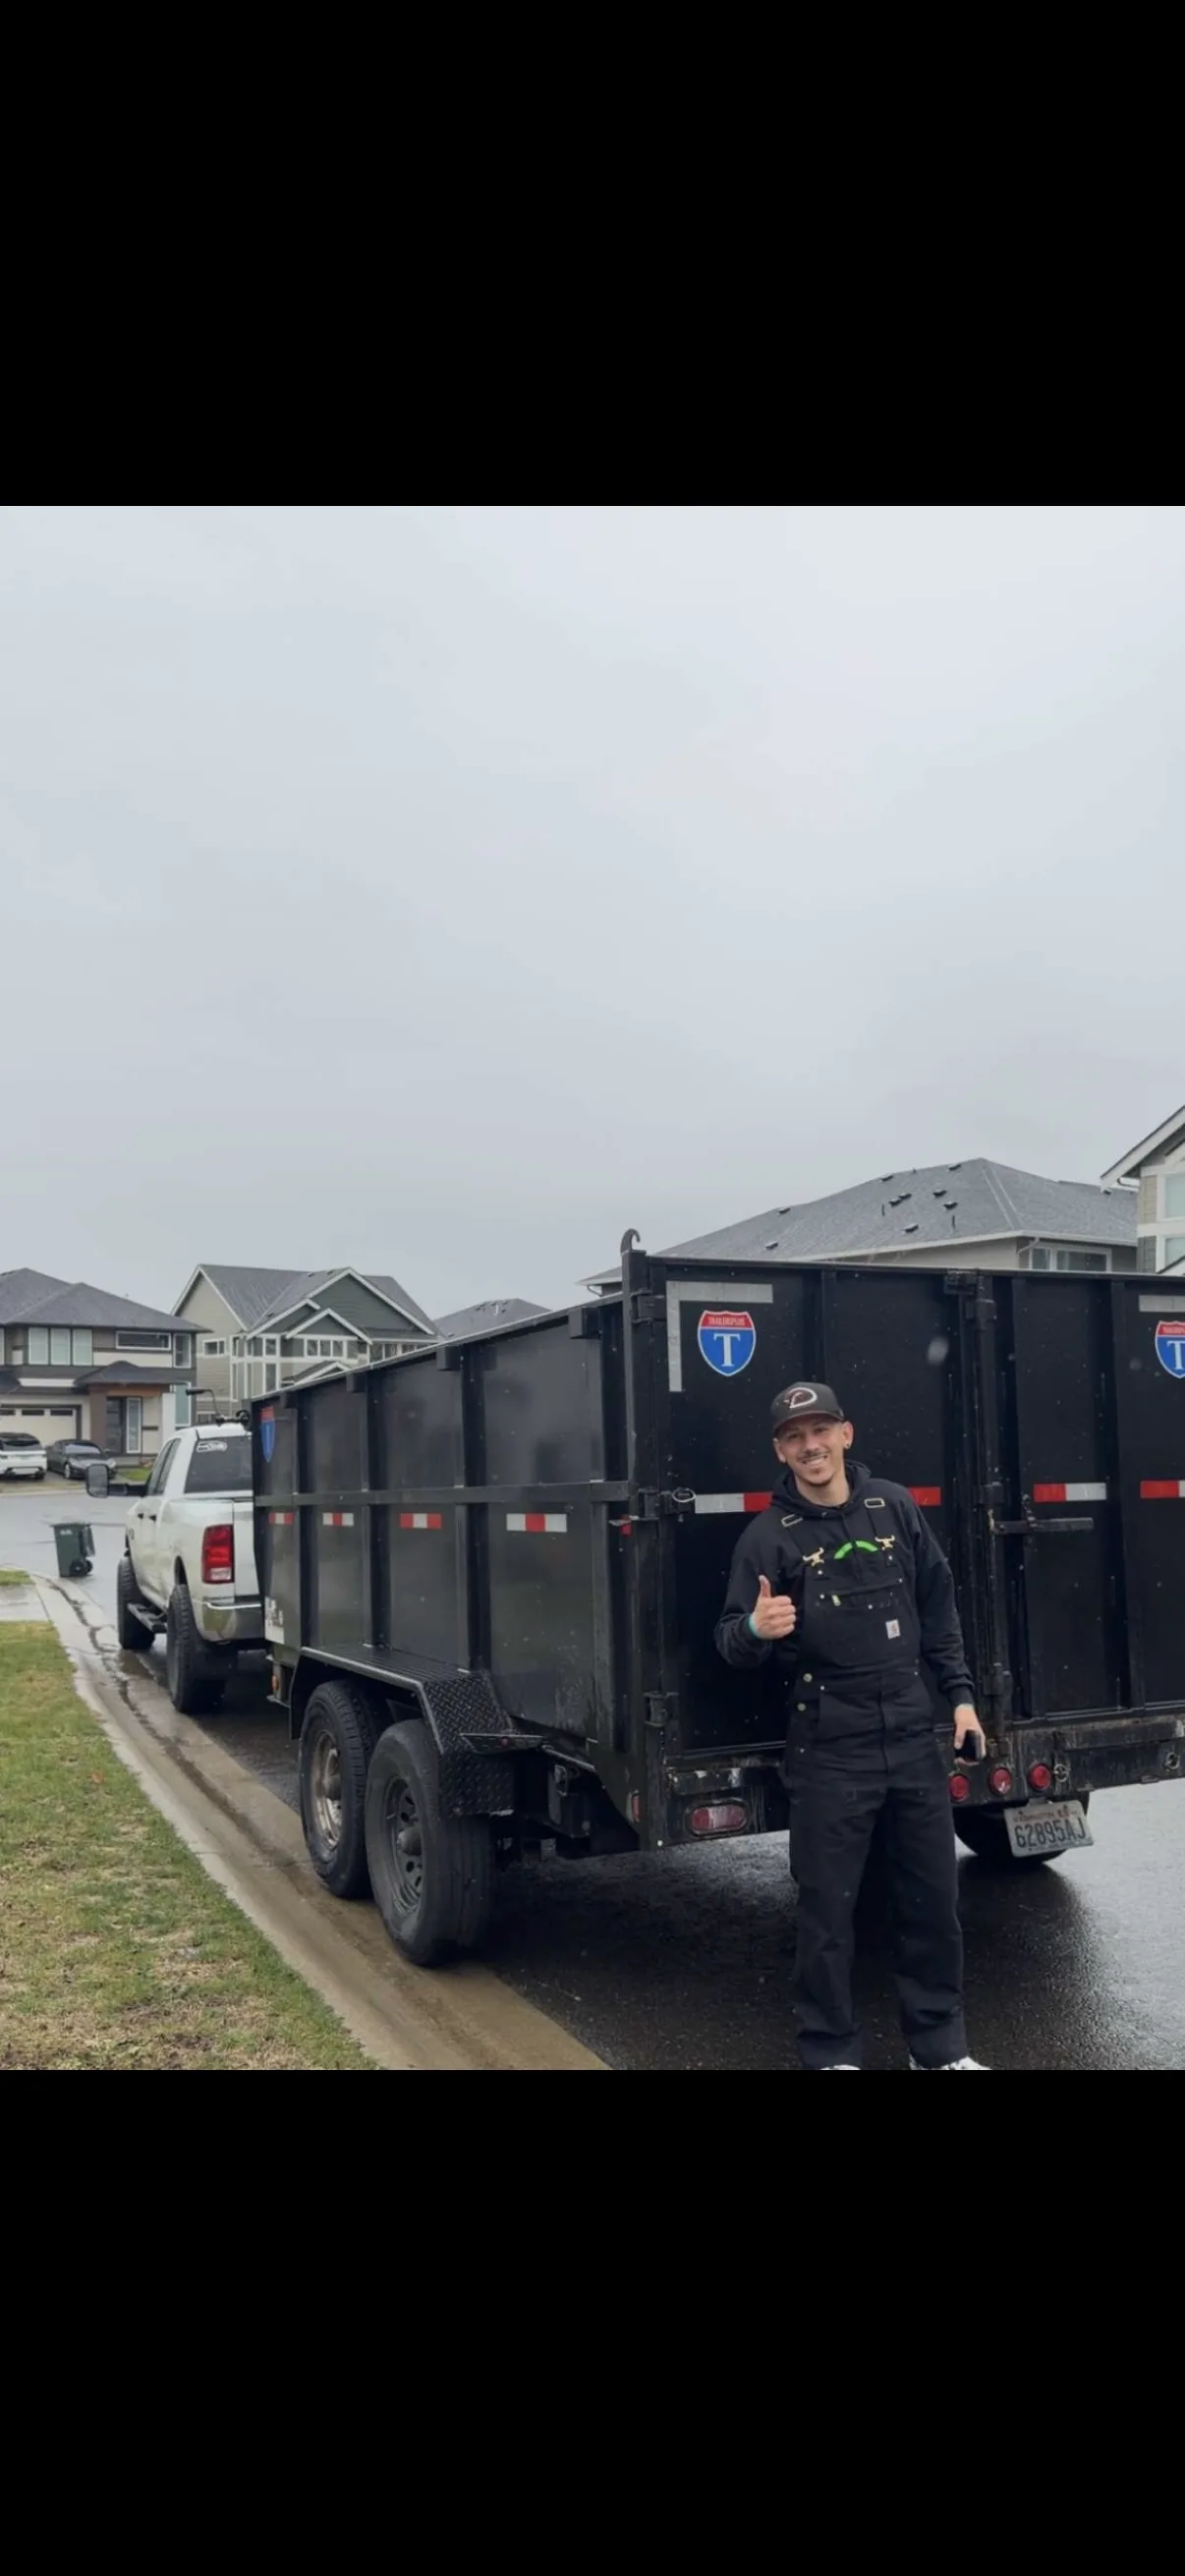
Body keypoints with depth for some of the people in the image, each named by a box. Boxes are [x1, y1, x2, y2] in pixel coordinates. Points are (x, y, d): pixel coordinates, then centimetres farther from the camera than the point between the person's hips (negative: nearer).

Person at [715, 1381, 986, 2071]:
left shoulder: (895, 1507, 3)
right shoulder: (769, 1535, -8)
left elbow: (938, 1606, 12)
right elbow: (731, 1642, -10)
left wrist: (960, 1693, 8)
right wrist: (755, 1628, -33)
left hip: (914, 1738, 4)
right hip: (829, 1753, -4)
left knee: (934, 1901, 14)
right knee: (828, 1912, 4)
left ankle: (942, 2046, 32)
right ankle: (833, 2054, 22)